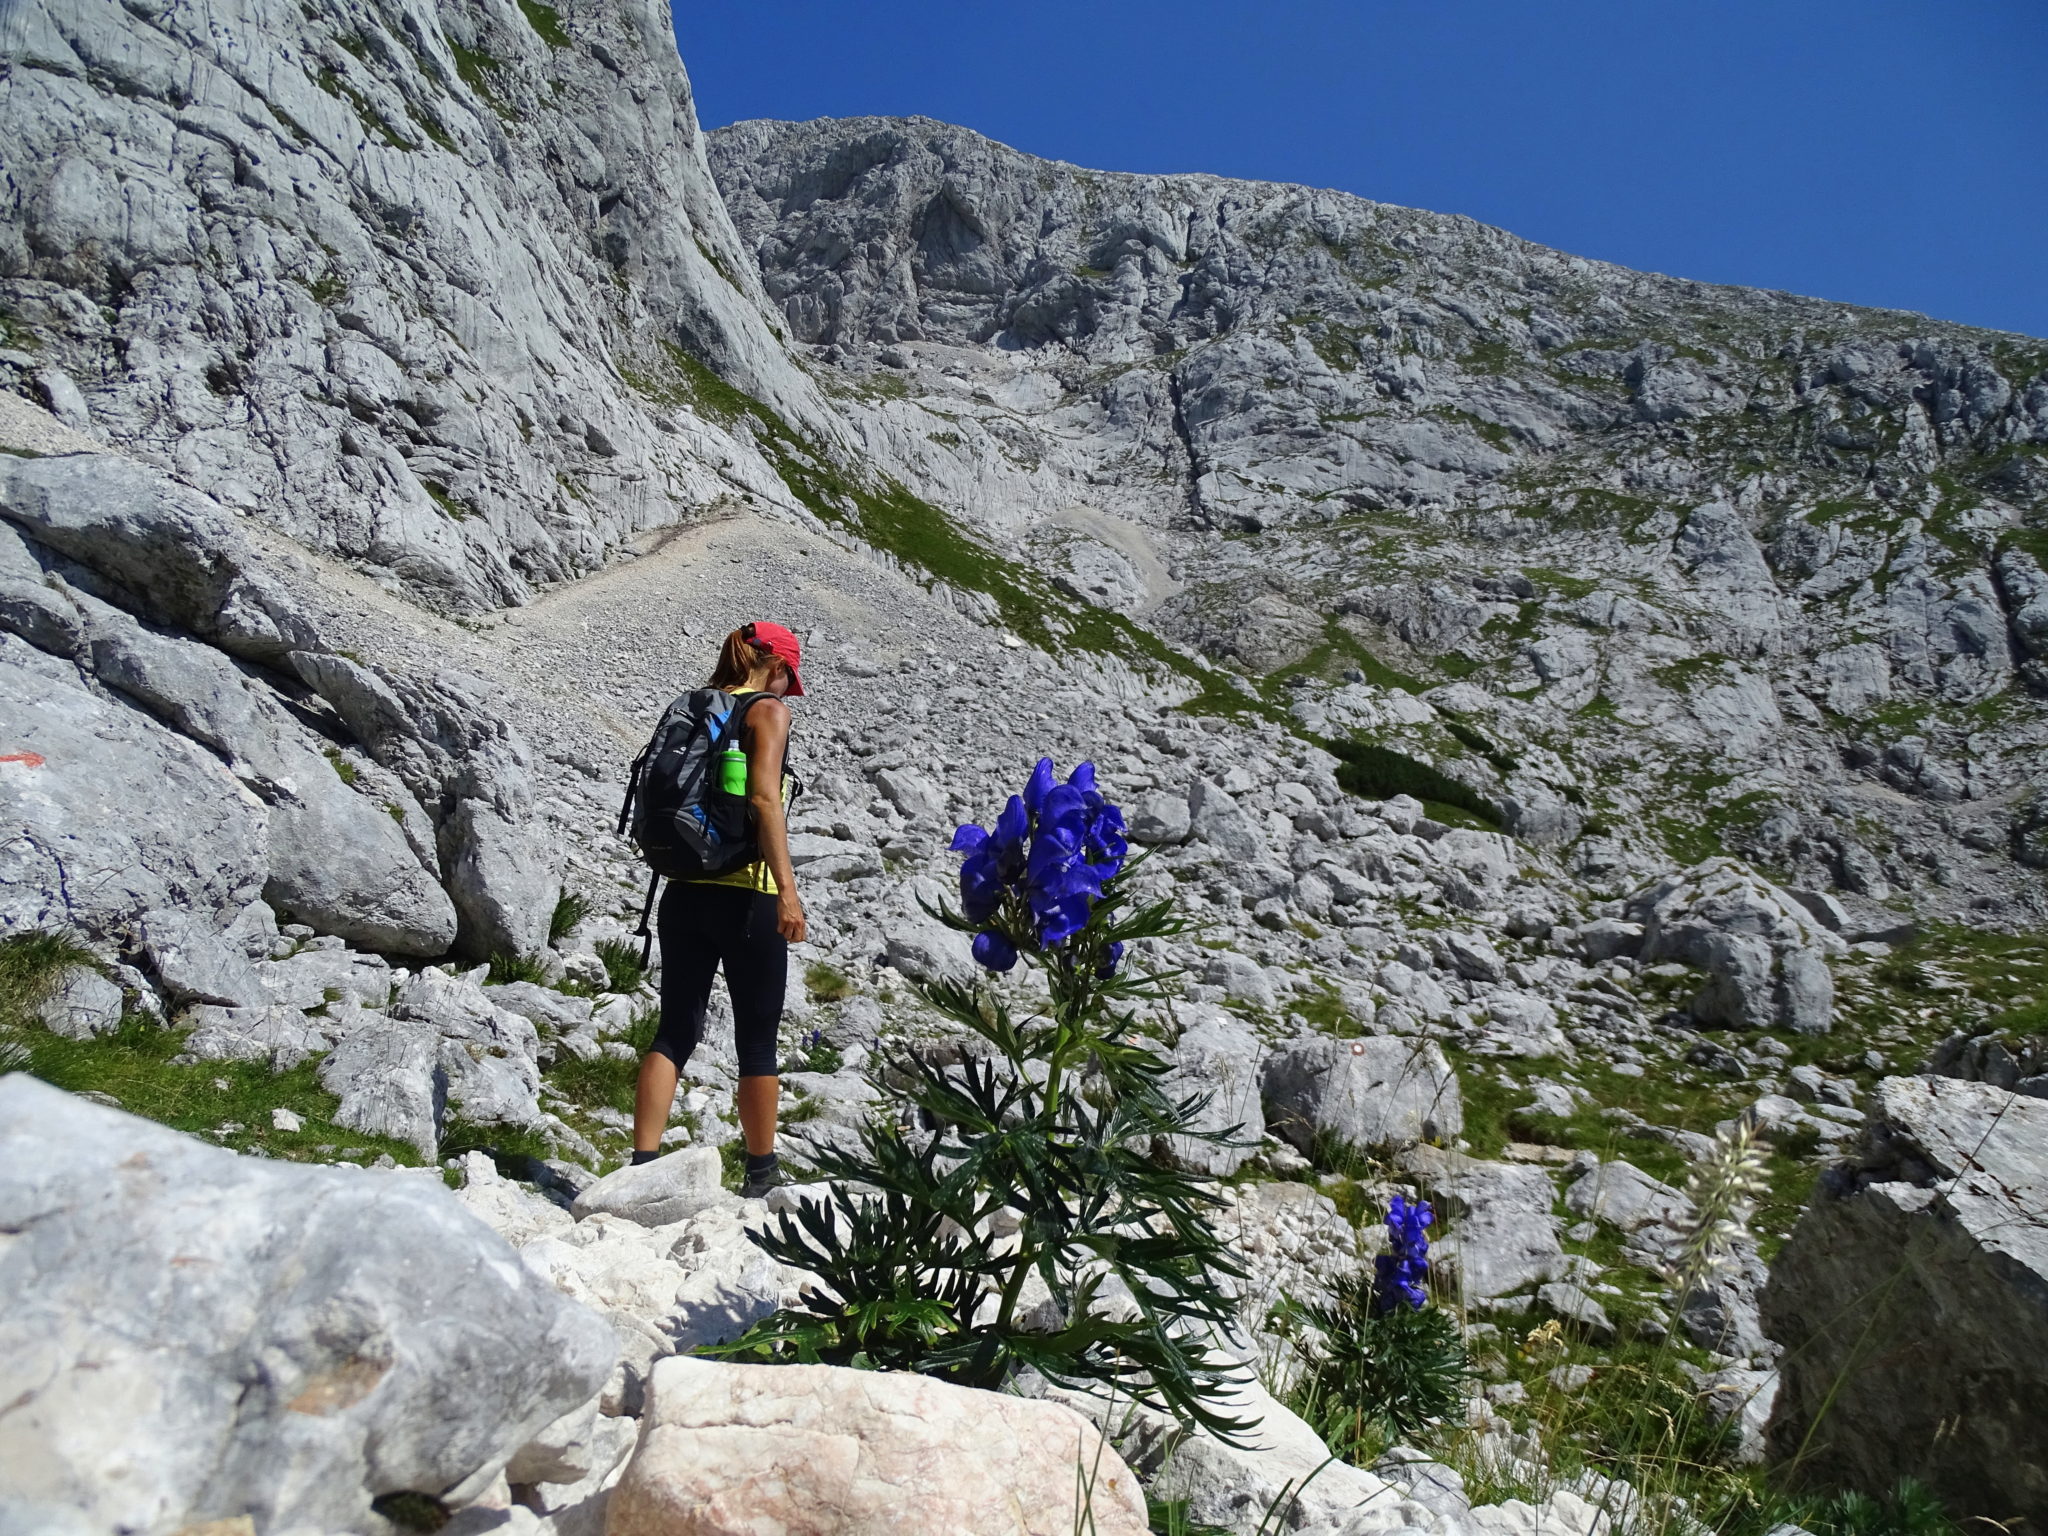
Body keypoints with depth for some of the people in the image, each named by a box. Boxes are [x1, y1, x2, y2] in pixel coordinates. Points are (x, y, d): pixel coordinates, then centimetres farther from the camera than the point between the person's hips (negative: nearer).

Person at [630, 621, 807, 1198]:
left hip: (685, 891, 6)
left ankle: (642, 1164, 1)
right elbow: (764, 798, -18)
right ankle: (762, 1171, 18)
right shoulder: (768, 710, -5)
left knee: (675, 1030, 8)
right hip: (747, 895, -6)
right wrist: (787, 890, -22)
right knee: (757, 1038, 6)